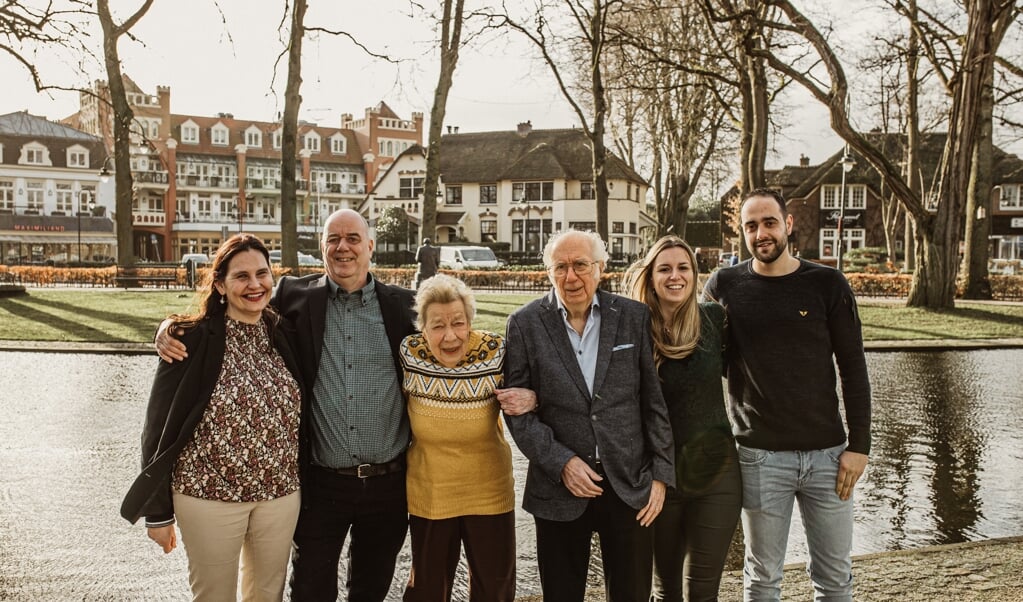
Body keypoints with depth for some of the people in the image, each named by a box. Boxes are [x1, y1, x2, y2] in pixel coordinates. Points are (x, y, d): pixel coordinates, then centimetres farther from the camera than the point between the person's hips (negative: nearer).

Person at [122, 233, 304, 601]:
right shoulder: (193, 340, -11)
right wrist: (159, 512, -5)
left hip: (281, 494, 4)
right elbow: (160, 427, -7)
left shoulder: (283, 335, 2)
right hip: (210, 496, -4)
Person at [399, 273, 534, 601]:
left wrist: (528, 400, -24)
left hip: (489, 494, 0)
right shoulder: (408, 353, -14)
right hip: (428, 497, 1)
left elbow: (518, 397, -1)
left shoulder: (495, 352, -18)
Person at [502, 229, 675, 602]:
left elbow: (655, 400, 3)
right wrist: (561, 462, -12)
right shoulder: (525, 324, -3)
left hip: (630, 484, 1)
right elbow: (517, 408, -3)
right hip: (559, 485, 0)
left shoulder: (634, 316, 0)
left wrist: (661, 474, 1)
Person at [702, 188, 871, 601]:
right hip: (760, 456, 0)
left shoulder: (828, 285, -1)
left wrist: (859, 444, -3)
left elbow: (853, 368, 2)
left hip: (827, 453, 1)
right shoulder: (723, 287, 1)